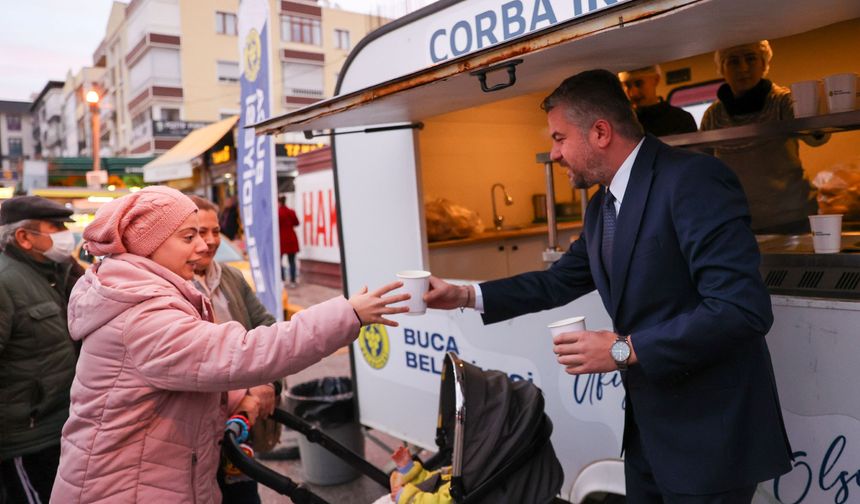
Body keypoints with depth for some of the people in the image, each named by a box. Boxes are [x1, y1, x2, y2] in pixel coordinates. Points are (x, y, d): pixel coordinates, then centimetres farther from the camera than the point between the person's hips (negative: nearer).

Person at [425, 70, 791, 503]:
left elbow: (743, 308, -28)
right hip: (647, 422, 8)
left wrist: (625, 349, -25)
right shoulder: (601, 206, 8)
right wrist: (467, 295, 7)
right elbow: (559, 281, 16)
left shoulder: (694, 180, -21)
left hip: (709, 430, -8)